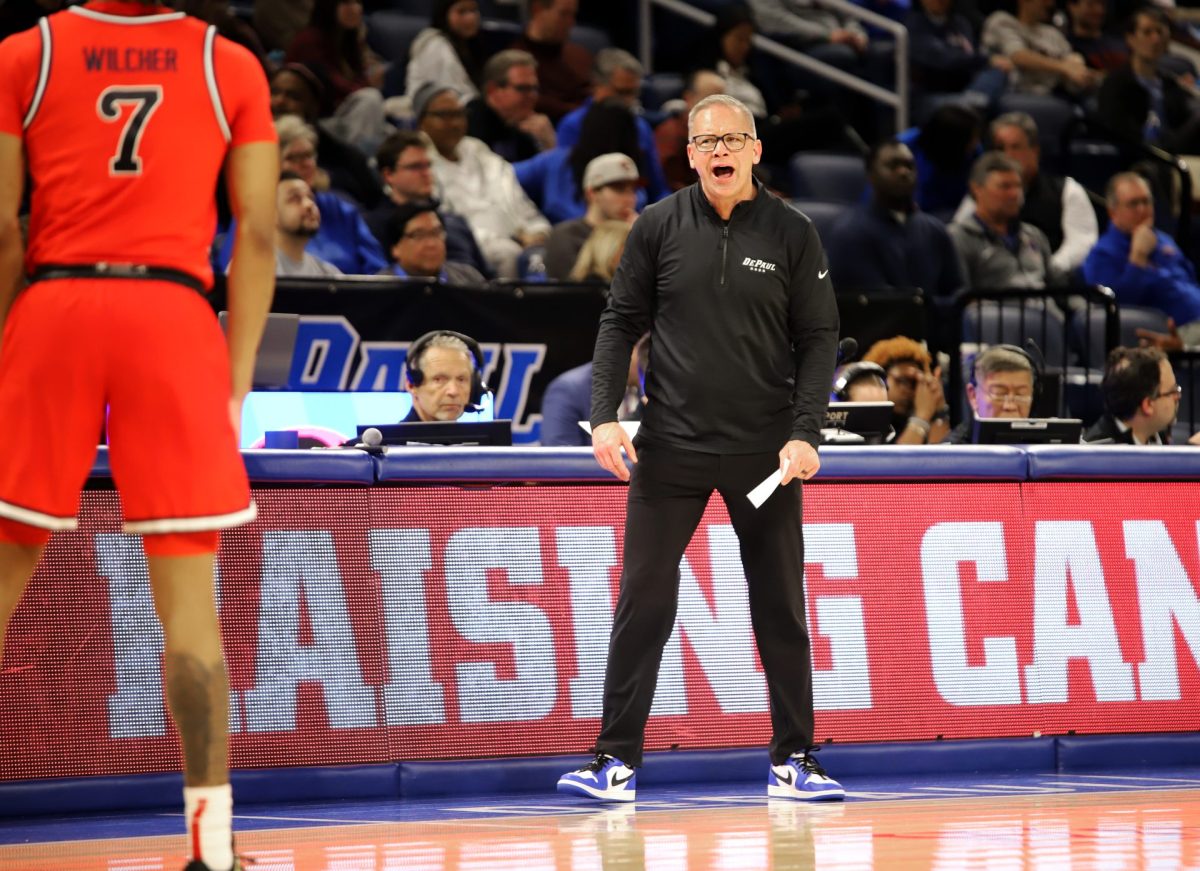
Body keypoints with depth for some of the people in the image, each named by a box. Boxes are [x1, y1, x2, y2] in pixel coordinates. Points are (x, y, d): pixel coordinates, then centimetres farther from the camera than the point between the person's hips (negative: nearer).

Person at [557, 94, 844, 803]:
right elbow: (622, 321, 6)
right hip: (670, 447, 0)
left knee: (781, 610, 5)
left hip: (765, 452, 0)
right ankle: (618, 758, 3)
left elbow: (818, 337, 2)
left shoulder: (792, 234, 1)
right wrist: (605, 414, -5)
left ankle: (793, 758, 15)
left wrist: (806, 431, -9)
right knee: (643, 604, -1)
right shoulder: (659, 227, 2)